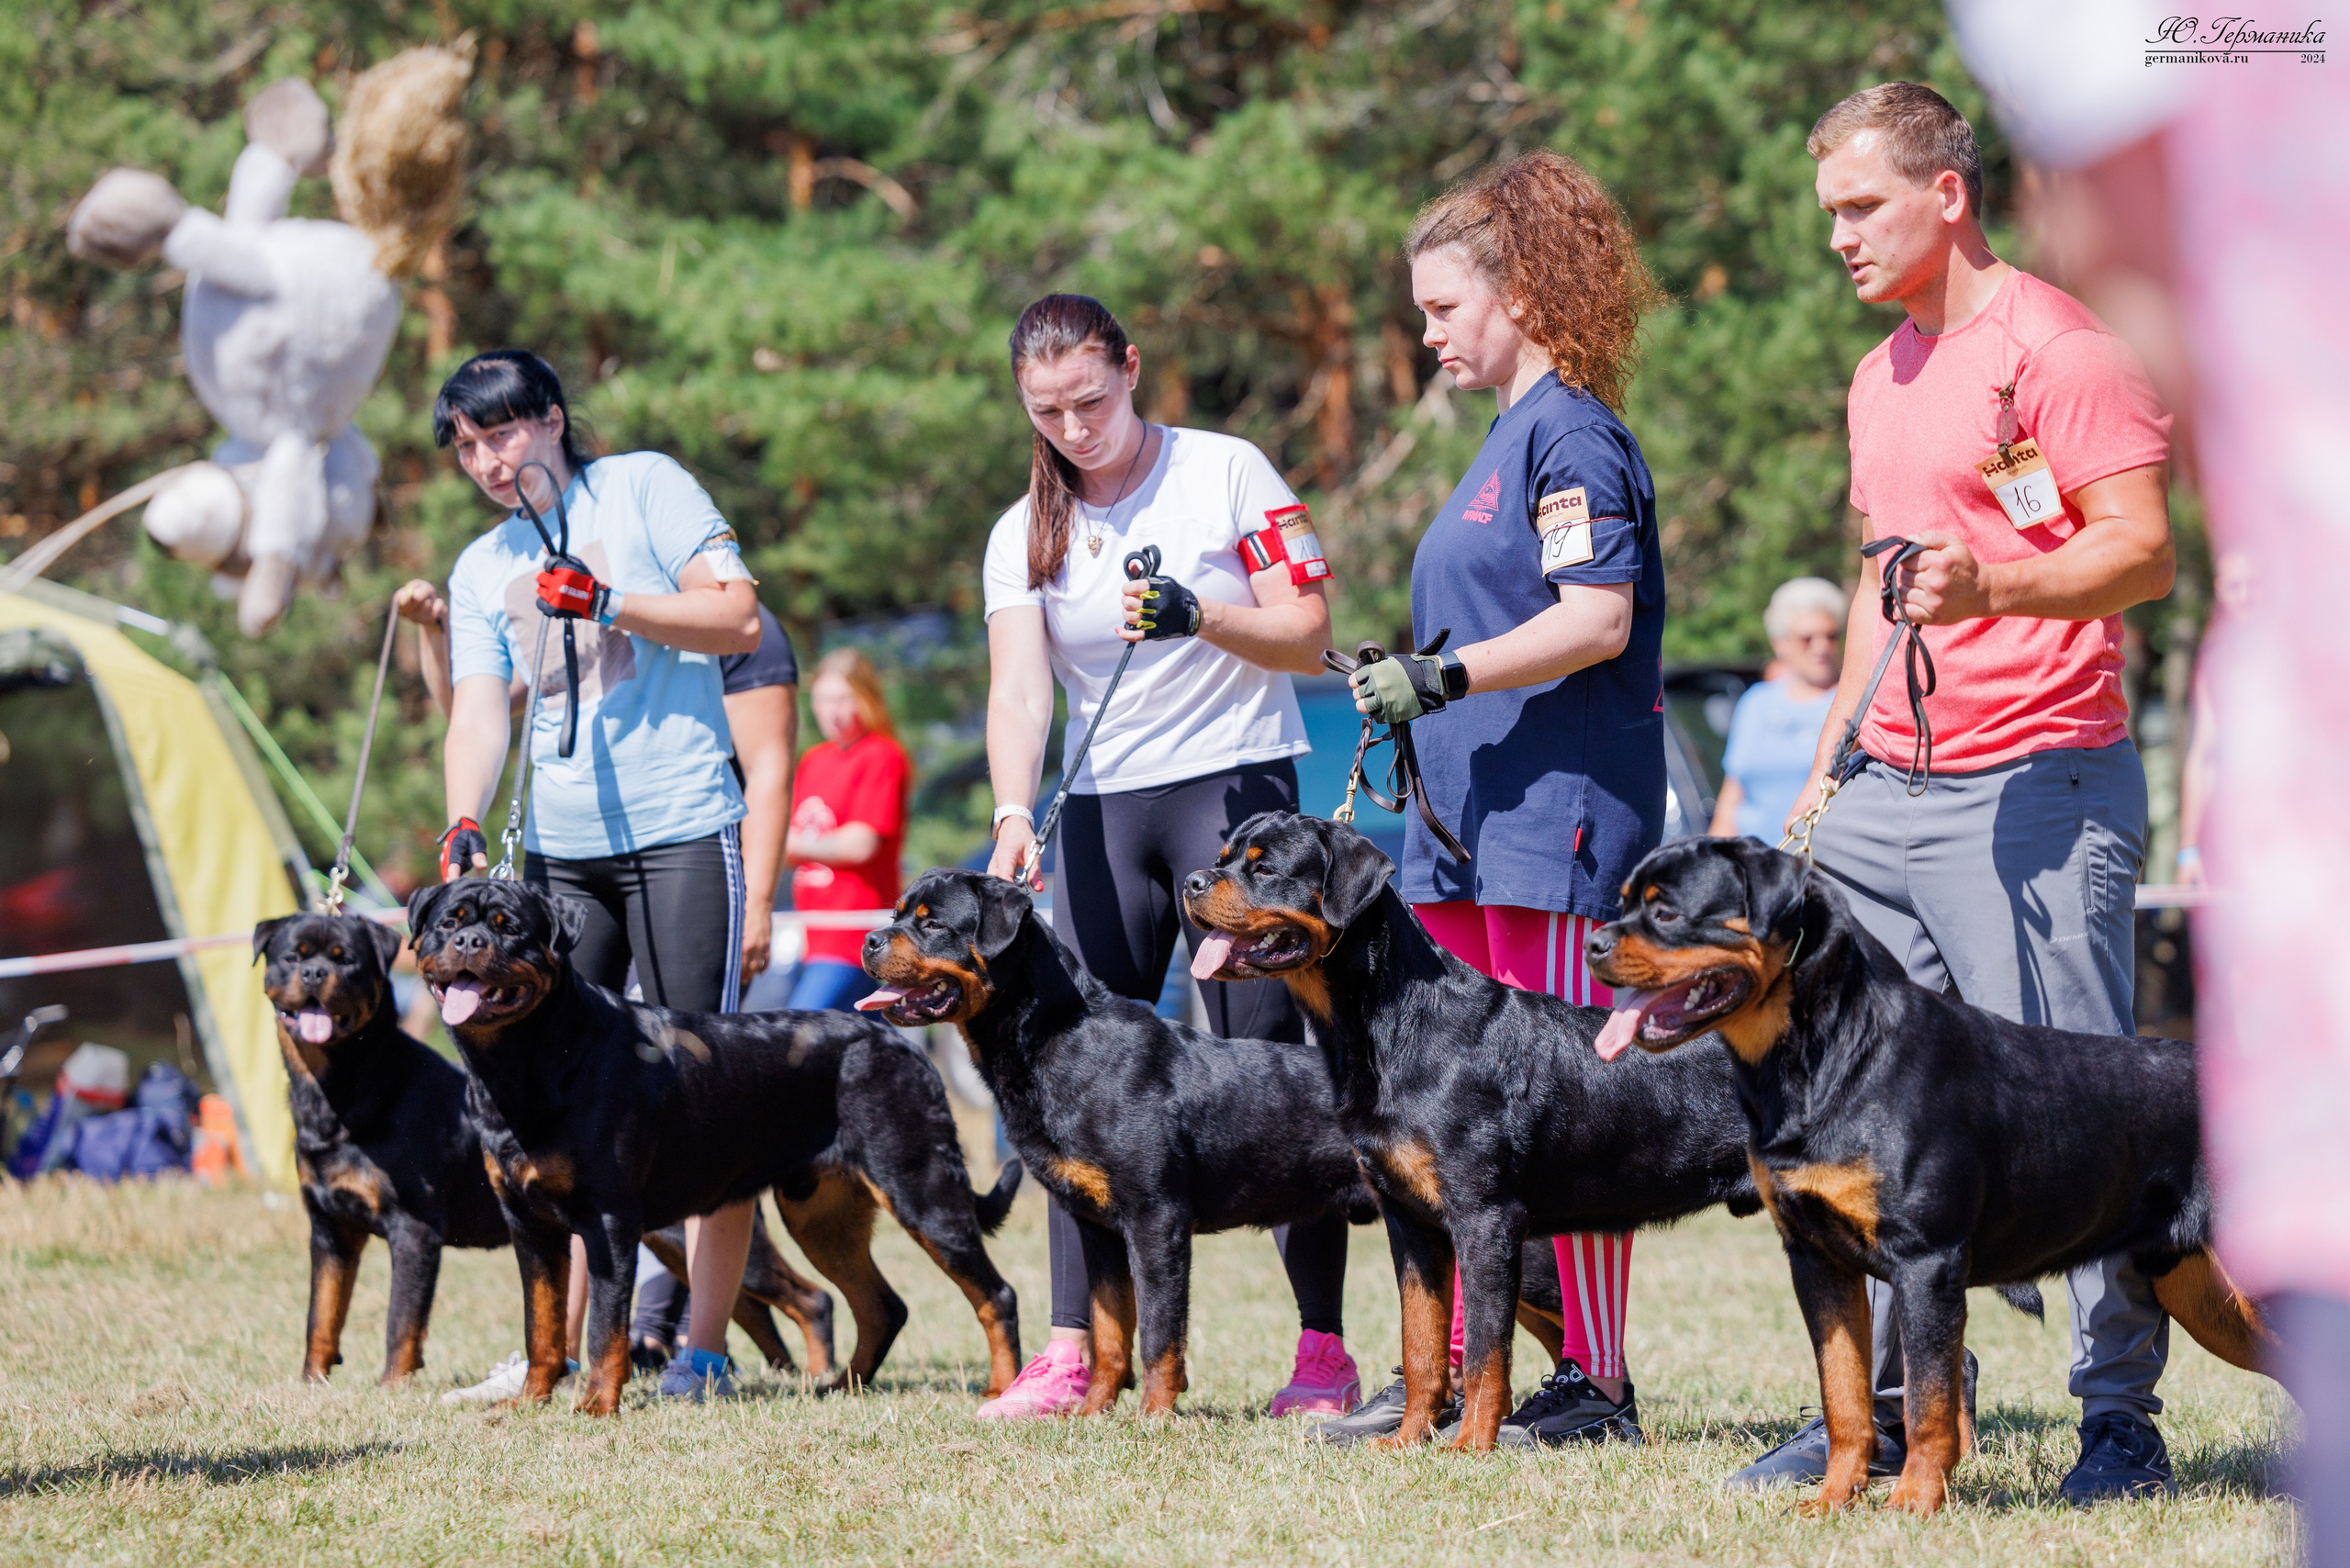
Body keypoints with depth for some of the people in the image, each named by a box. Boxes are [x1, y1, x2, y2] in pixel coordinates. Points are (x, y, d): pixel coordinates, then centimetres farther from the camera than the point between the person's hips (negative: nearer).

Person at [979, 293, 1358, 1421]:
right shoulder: (1025, 533, 7)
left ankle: (1323, 1345, -5)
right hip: (1100, 809, 4)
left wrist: (1200, 618, -19)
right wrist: (1013, 814, -22)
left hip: (1235, 787, -4)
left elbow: (1308, 635, -2)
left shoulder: (1227, 473, -1)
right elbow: (1018, 691, -5)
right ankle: (1074, 1349, 2)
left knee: (1263, 1062, -8)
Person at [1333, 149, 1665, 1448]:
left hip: (1561, 809, -10)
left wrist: (1445, 675, -23)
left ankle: (1597, 1386, -4)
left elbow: (1599, 621, -21)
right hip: (1474, 816, 10)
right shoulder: (1509, 435, 19)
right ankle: (1449, 1373, 12)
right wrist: (1407, 714, 24)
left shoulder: (1573, 434, -11)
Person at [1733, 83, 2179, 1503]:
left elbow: (2144, 548, -15)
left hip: (2037, 787, -9)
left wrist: (1994, 588, -31)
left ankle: (2125, 1425, -2)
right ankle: (1886, 1410, 12)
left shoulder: (2054, 347, -7)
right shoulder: (1883, 379, 20)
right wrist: (1829, 766, 26)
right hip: (1889, 790, 9)